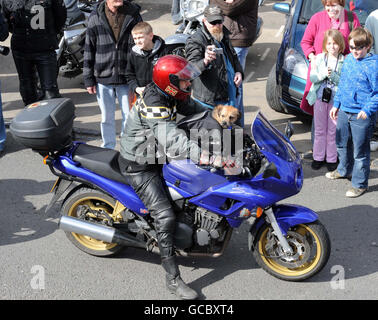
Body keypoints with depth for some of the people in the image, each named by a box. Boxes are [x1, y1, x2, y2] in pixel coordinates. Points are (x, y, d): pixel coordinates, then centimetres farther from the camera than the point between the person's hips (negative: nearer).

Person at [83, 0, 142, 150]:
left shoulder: (133, 15, -1)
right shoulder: (95, 17, -2)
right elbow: (89, 49, 2)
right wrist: (88, 79, 0)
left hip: (126, 78, 0)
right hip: (103, 78, 0)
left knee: (129, 116, 6)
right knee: (107, 117, 12)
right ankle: (108, 147, 28)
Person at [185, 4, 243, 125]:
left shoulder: (223, 36, 10)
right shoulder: (195, 41, -17)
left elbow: (234, 57, 27)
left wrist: (238, 71, 6)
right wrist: (205, 61, -52)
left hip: (230, 96, 8)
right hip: (210, 102, -8)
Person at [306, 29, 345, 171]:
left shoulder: (344, 61, -4)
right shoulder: (319, 58, 2)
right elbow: (312, 78, -1)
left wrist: (332, 75, -20)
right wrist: (323, 74, -17)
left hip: (336, 99, -2)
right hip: (320, 97, 2)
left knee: (333, 130, 5)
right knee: (319, 130, 10)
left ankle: (331, 158, 16)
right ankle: (318, 157, 20)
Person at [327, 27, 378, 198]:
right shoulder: (348, 59, 6)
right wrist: (336, 104, 18)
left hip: (362, 115, -7)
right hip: (344, 111, 7)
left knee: (360, 151, 2)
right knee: (342, 143, 24)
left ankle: (359, 184, 16)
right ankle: (344, 170, 48)